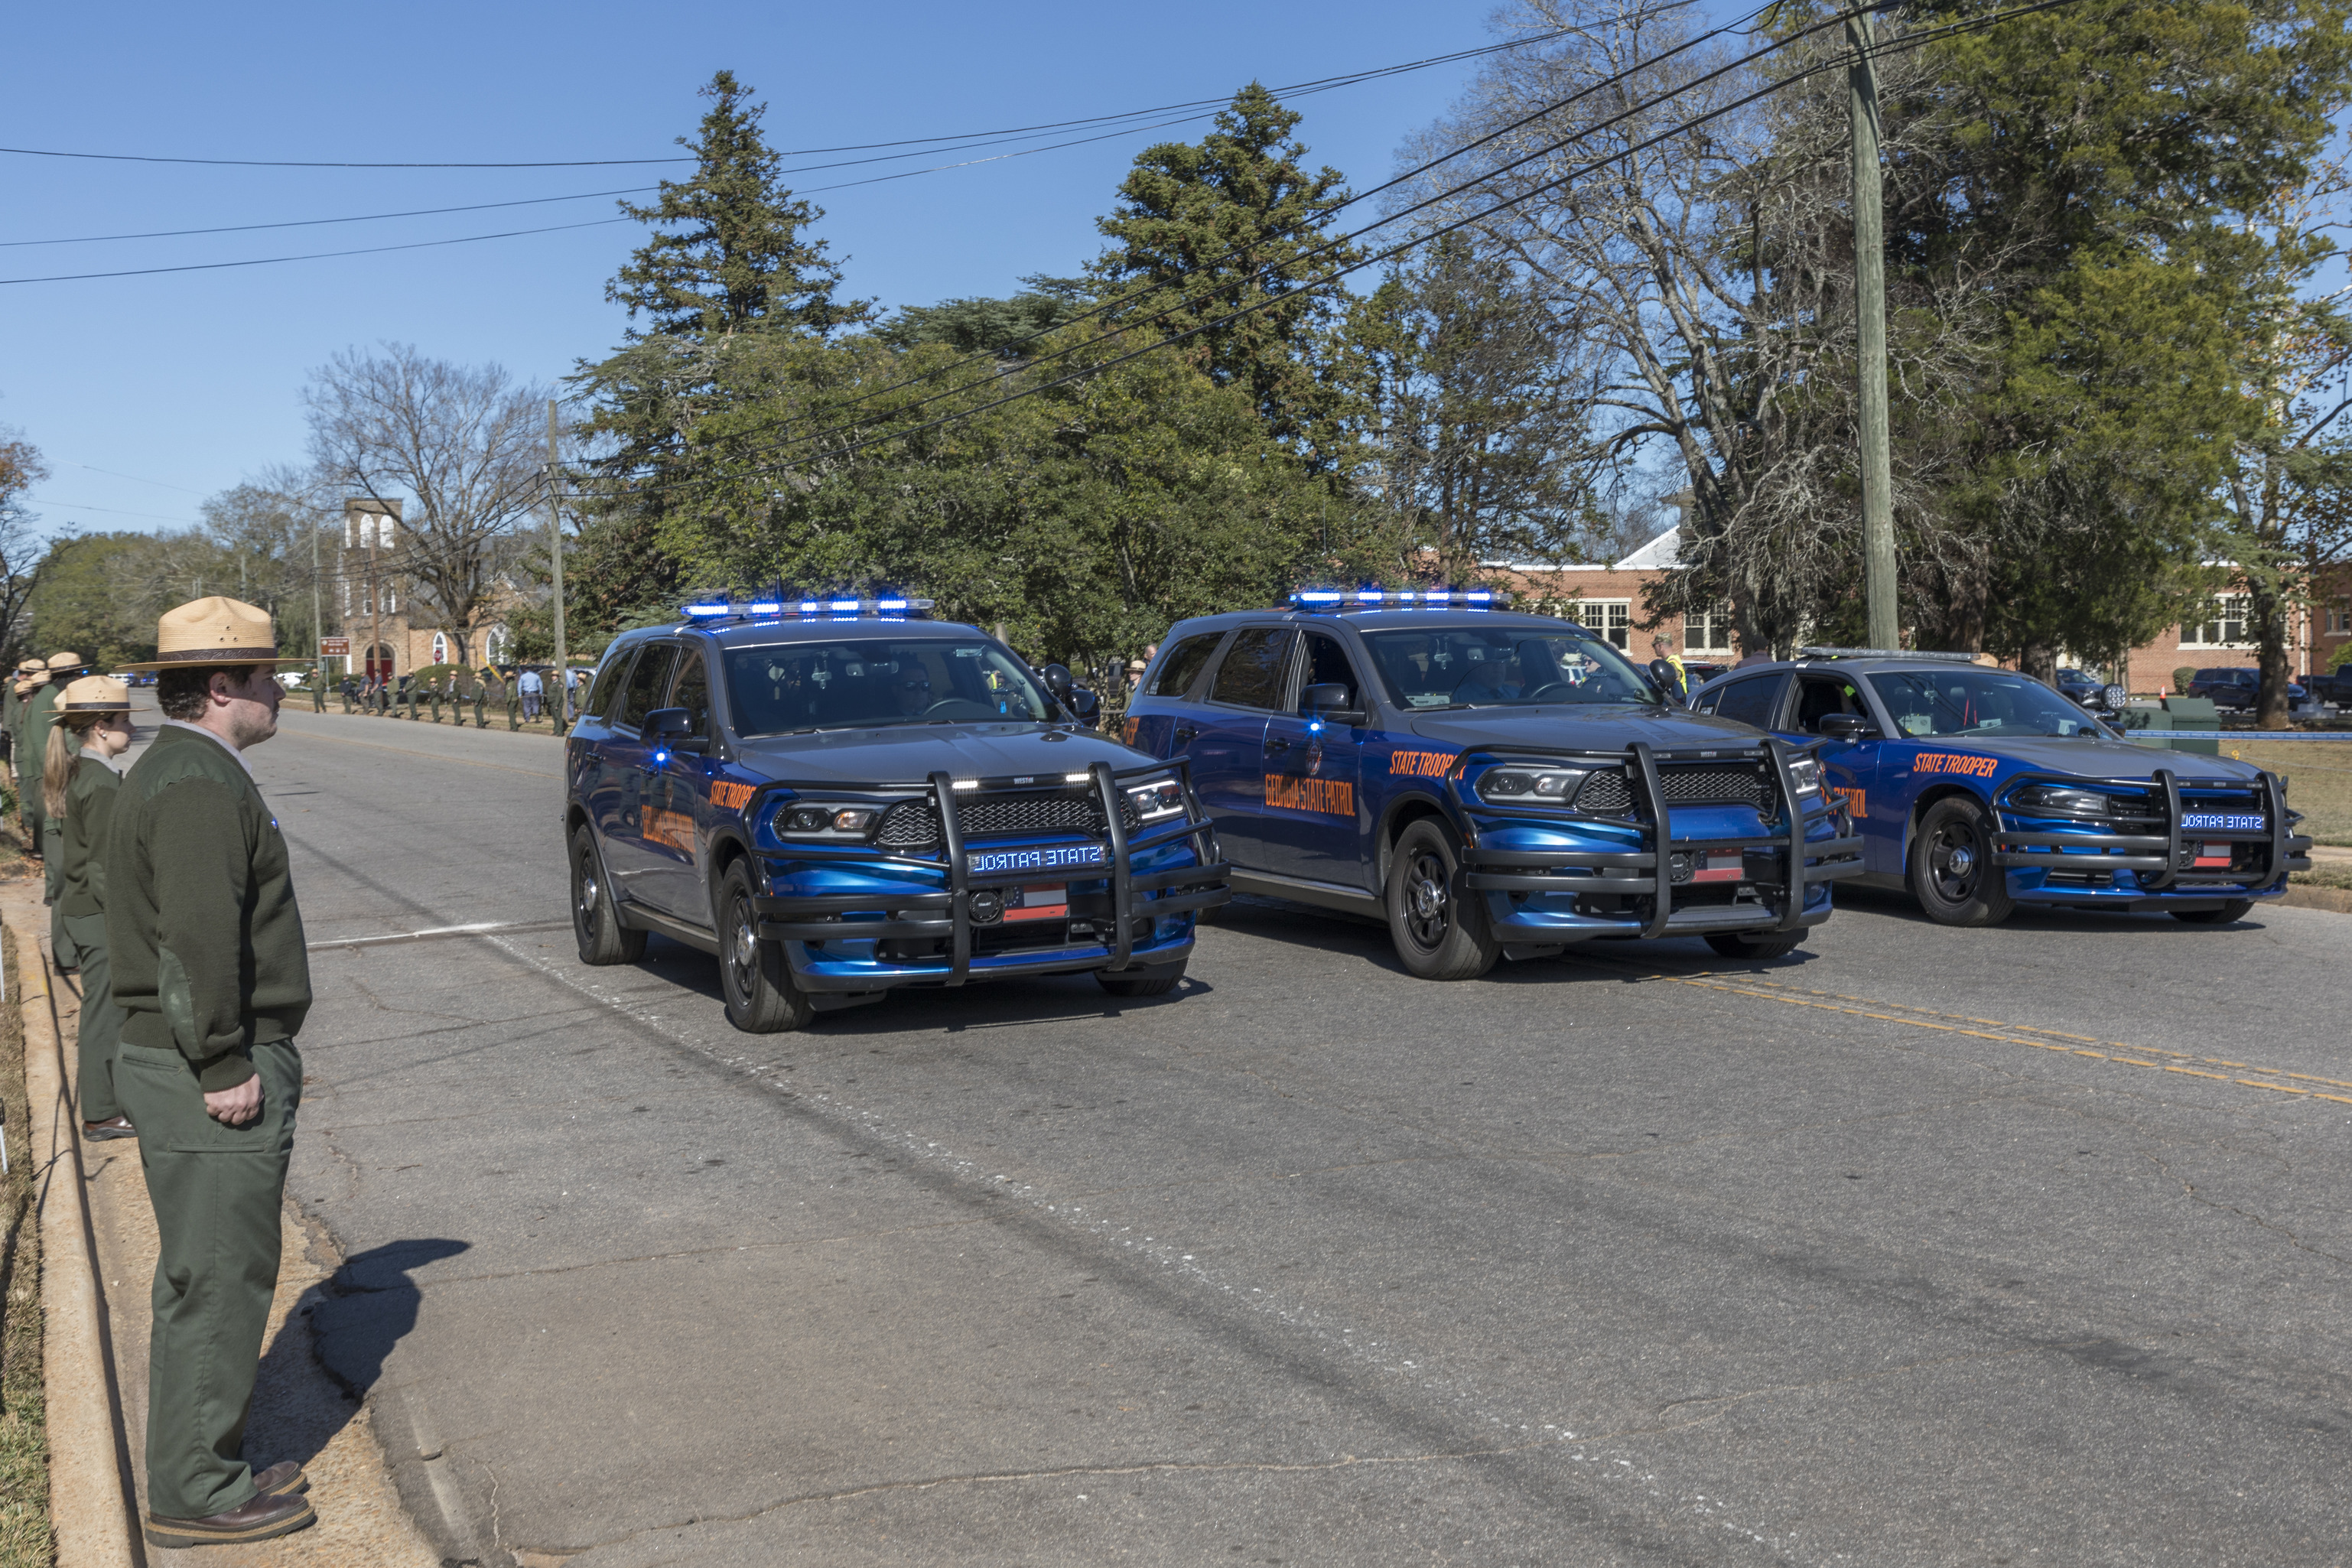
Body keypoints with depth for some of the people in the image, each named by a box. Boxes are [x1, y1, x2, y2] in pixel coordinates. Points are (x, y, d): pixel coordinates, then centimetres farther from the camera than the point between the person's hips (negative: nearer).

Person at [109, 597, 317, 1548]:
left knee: (209, 1278, 17)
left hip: (204, 1068, 11)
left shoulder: (176, 773, 16)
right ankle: (193, 1495, 7)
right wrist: (224, 1065, -22)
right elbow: (197, 940, -26)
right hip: (211, 1078, -11)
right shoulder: (199, 786, -18)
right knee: (217, 1281, -2)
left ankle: (203, 1468, 28)